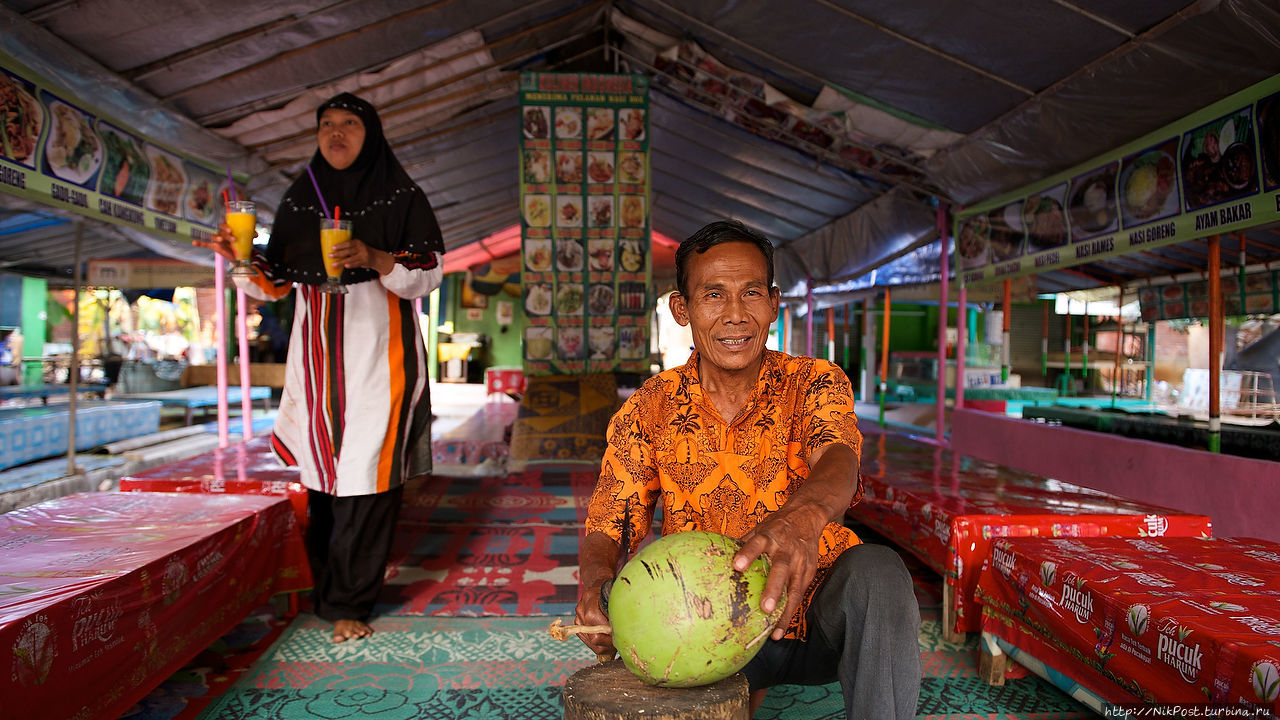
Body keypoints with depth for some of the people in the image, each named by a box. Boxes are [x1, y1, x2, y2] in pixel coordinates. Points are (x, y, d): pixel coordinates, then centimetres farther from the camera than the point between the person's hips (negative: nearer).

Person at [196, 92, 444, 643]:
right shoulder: (298, 197, 14)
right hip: (317, 349, 4)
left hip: (377, 350, -3)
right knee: (322, 470, 3)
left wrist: (376, 259, -19)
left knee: (367, 470, -7)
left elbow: (430, 272, -2)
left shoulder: (399, 195, 4)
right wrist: (245, 258, -7)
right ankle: (330, 586, 20)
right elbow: (276, 282, 14)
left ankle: (349, 602, 3)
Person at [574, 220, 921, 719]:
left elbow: (836, 460, -27)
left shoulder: (815, 383, -5)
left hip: (815, 610, -1)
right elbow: (607, 529, -3)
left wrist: (803, 516, -52)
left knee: (878, 571, -31)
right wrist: (596, 584, -29)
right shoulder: (649, 409, -2)